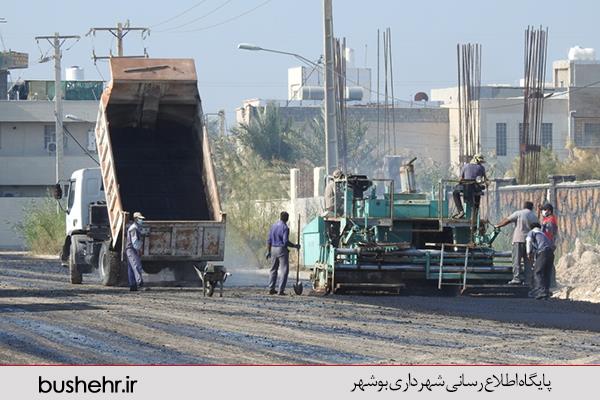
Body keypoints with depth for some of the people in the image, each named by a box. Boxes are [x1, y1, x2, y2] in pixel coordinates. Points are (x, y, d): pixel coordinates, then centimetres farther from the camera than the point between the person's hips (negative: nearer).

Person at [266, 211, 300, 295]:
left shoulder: (273, 226, 8)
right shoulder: (285, 227, -13)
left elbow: (269, 240, 10)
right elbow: (286, 242, -18)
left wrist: (268, 251, 16)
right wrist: (295, 246, -6)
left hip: (273, 249, 7)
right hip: (282, 250, -7)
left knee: (273, 269, 15)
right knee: (284, 270, -2)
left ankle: (271, 289, 13)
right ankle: (281, 290, -7)